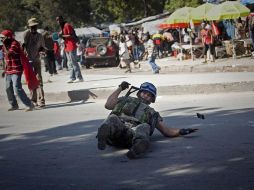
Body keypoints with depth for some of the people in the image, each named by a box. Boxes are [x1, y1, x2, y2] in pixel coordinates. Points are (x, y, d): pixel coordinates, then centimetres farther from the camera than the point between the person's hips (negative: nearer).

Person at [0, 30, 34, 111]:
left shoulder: (14, 44, -14)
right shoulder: (7, 45, 12)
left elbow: (9, 54, -29)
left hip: (16, 71, -9)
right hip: (8, 71, 9)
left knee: (17, 88, -16)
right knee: (8, 89, 10)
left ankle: (29, 105, -12)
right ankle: (14, 105, 24)